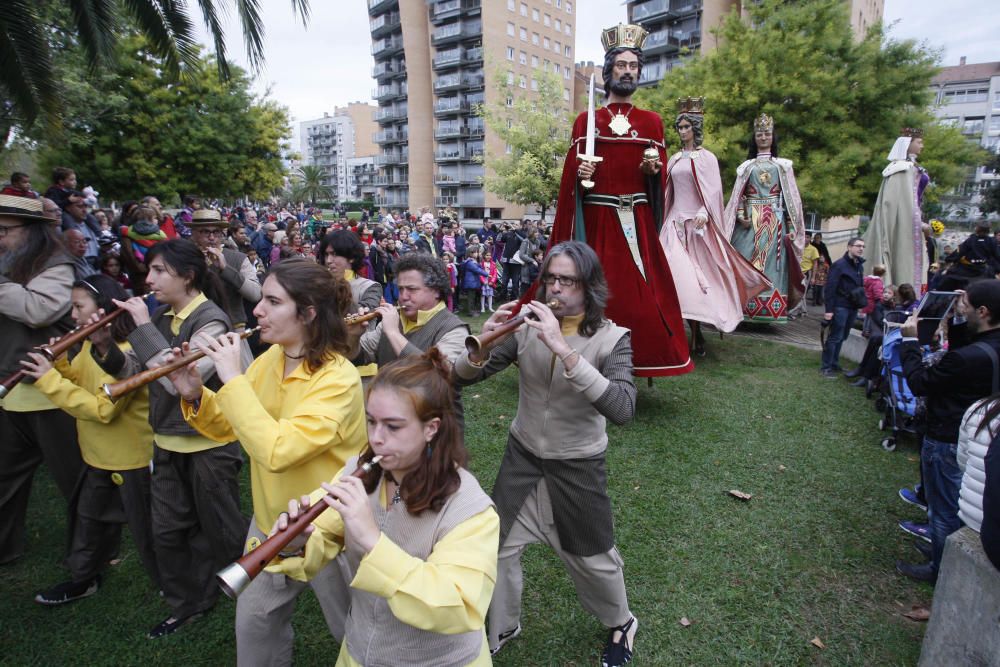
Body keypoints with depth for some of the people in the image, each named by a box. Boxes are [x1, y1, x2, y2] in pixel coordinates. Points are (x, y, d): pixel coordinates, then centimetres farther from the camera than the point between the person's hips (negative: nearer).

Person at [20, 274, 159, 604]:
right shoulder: (89, 345, 3)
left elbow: (102, 409, -29)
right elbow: (77, 380, 9)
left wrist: (49, 380, -27)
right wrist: (57, 363, -8)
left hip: (133, 457, -9)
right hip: (100, 455, 9)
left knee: (145, 526, 6)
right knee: (90, 517, 26)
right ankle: (83, 578, 47)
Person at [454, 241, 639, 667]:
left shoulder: (612, 338, -15)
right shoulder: (527, 325, -9)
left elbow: (622, 409, -33)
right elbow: (461, 378, -11)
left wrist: (564, 350, -41)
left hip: (577, 469, -2)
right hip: (521, 459, 3)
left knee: (593, 559, 16)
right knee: (497, 549, 13)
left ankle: (621, 624, 50)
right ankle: (500, 630, 43)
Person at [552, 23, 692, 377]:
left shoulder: (651, 122, 13)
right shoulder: (586, 121, 8)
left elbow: (661, 174, 12)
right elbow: (571, 175, 5)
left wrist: (653, 170, -10)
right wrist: (580, 174, -16)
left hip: (638, 222, 2)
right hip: (597, 220, -2)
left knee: (643, 296, -1)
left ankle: (637, 366, 11)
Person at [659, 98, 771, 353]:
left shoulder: (706, 157, 1)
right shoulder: (675, 158, 15)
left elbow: (713, 190, -7)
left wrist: (703, 214, -20)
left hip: (697, 221, -4)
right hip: (676, 220, 5)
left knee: (699, 273, -5)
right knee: (678, 272, -5)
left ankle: (696, 333, 2)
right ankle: (695, 332, 0)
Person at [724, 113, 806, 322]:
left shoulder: (783, 165, 14)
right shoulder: (747, 166, 15)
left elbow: (791, 197, 8)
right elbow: (737, 195, 8)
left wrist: (791, 226, -3)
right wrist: (741, 216, -10)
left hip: (775, 221, 0)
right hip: (750, 221, 0)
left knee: (772, 263, -6)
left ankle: (772, 308, -5)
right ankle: (745, 308, -8)